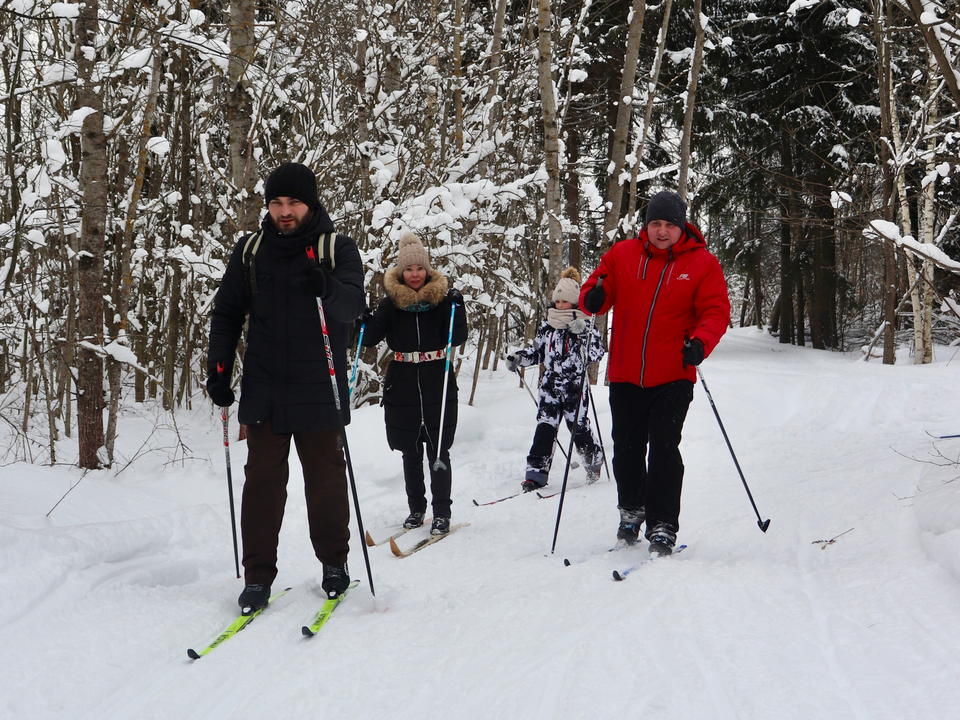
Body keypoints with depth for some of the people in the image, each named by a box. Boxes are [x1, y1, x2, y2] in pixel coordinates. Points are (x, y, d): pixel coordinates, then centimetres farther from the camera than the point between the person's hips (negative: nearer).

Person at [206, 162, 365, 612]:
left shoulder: (338, 250, -1)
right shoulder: (250, 252, 7)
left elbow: (352, 305, -16)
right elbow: (227, 313, 13)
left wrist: (324, 287, -37)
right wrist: (219, 370, 3)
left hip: (319, 391, -2)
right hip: (264, 392, 2)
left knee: (326, 480, 6)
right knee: (262, 482, 1)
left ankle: (334, 563, 23)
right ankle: (258, 576, 7)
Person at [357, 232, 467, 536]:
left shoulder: (441, 299, 0)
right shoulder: (391, 303, 2)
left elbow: (457, 339, -6)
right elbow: (370, 339, 2)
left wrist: (457, 308, -19)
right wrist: (365, 321, -17)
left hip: (437, 385, -2)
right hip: (402, 386, 2)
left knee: (438, 450, -3)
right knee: (410, 452, 9)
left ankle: (442, 512, 3)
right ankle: (416, 508, 22)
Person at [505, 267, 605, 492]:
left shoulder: (585, 326, -4)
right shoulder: (547, 326, 10)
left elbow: (597, 353, -14)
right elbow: (536, 351, 21)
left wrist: (582, 333, -27)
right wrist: (518, 359, 5)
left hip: (574, 389, -3)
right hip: (550, 387, 3)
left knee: (579, 428, 5)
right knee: (545, 429, -6)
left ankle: (594, 462, 32)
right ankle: (536, 474, -8)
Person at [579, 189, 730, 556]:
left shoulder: (702, 264, -1)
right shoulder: (622, 255, 4)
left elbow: (716, 311, -5)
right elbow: (596, 288, 9)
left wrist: (700, 343, -25)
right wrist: (593, 298, -16)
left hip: (673, 377, -3)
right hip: (625, 375, 3)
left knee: (663, 448, -11)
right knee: (626, 449, 13)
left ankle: (662, 526, -3)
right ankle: (632, 510, 35)